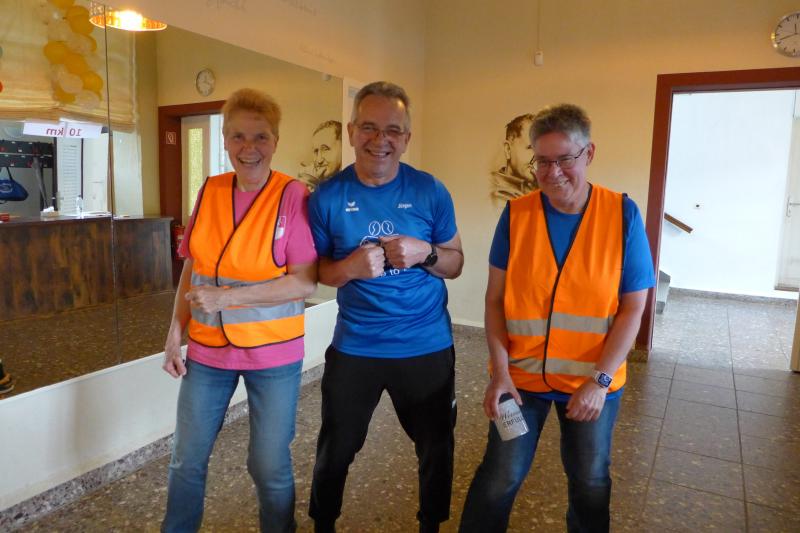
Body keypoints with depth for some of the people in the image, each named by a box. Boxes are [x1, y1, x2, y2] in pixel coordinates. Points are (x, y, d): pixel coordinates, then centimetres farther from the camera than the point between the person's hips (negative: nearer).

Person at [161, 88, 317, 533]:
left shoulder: (292, 195, -12)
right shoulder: (209, 191, 2)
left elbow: (305, 282, -17)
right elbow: (191, 270, 8)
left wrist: (227, 296, -20)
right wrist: (174, 335, 6)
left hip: (273, 353, -4)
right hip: (207, 349, 5)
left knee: (270, 467, 10)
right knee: (187, 459, 19)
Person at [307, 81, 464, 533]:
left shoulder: (431, 191, -7)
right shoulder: (327, 196, -8)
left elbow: (456, 263, 1)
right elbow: (316, 271, -1)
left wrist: (425, 253, -21)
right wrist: (351, 266, -22)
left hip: (427, 347, 1)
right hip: (354, 348, 0)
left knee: (437, 450, 20)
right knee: (335, 451, 18)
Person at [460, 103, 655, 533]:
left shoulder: (622, 214, -9)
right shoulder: (515, 214, -8)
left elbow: (632, 308, -8)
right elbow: (495, 299, -6)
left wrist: (600, 379, -15)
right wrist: (500, 371, -13)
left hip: (593, 378, 1)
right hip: (521, 373, 0)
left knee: (590, 481, 20)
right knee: (500, 477, 10)